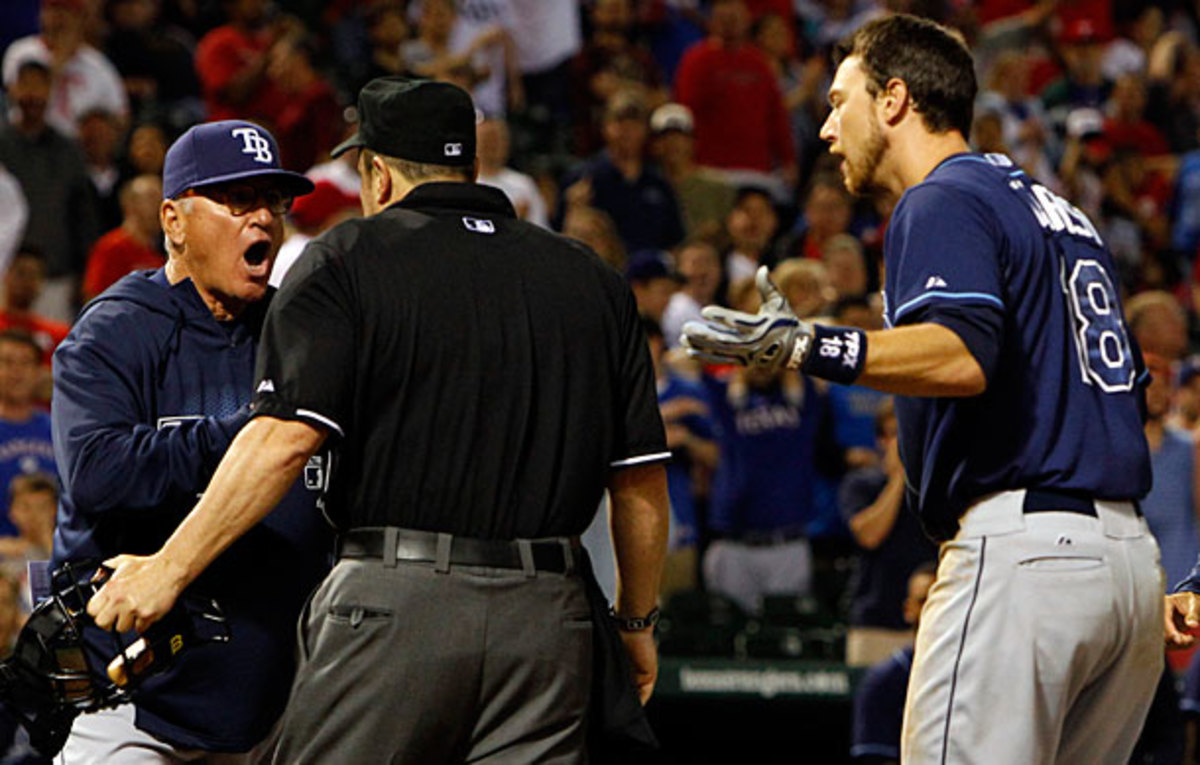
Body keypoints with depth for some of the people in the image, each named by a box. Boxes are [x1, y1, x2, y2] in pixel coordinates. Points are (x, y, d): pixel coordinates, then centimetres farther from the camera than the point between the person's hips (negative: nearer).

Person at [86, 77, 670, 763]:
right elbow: (642, 477, 12)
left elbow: (286, 440, -11)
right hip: (550, 619, 4)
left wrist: (171, 569, -8)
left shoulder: (350, 261, 1)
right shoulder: (594, 281, 13)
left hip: (394, 606, -4)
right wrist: (638, 622, 25)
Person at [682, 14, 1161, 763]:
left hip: (1019, 550, -9)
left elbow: (964, 355, -22)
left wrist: (811, 348, -31)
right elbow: (1130, 382, 24)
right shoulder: (1062, 213, 24)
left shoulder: (942, 202, -4)